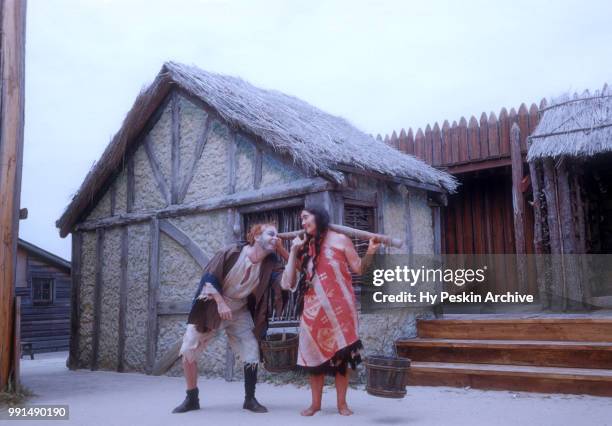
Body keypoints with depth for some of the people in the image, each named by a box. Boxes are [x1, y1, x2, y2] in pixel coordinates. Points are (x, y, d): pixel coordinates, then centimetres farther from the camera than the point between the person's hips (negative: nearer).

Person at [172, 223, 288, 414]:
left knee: (252, 355, -6)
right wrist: (221, 303, -22)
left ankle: (250, 400, 12)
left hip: (240, 312, 2)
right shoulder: (232, 253, -21)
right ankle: (191, 399, 15)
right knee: (187, 351, -3)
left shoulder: (270, 263, -13)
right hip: (213, 307, -2)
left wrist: (288, 251, -32)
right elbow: (208, 278, -17)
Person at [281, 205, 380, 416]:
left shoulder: (340, 240, 2)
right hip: (313, 308, 3)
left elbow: (359, 268, 1)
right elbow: (290, 279, 9)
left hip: (339, 307, -3)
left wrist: (370, 253, -16)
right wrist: (293, 251, 4)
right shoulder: (306, 246, 12)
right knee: (315, 353, 4)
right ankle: (315, 403, 14)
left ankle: (342, 403, 12)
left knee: (341, 353, 1)